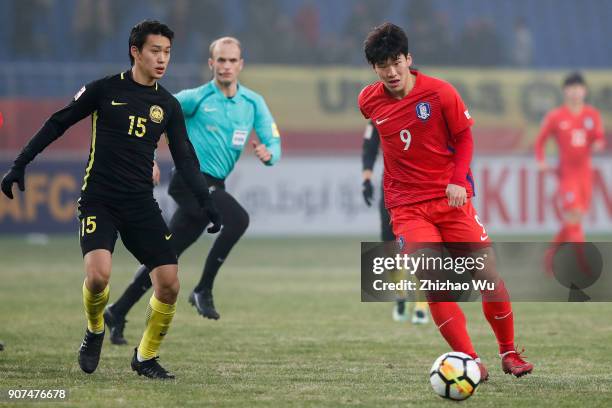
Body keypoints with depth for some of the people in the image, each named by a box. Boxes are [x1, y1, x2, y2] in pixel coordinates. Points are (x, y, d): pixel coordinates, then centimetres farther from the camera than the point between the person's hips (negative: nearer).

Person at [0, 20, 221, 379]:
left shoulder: (168, 105, 7)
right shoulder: (105, 90, -3)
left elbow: (185, 160, 10)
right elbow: (57, 124, 5)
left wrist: (207, 203, -1)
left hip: (141, 204, 4)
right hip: (99, 199, -4)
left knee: (169, 284, -8)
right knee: (98, 274, -25)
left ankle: (146, 357, 14)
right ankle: (95, 330, 8)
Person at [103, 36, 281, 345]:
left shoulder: (253, 103, 8)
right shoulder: (196, 98, -5)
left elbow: (274, 143, 4)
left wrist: (268, 154, -19)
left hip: (213, 188, 6)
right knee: (238, 219, -30)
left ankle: (118, 313, 22)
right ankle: (203, 290, -20)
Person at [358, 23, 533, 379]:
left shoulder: (440, 93, -9)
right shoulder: (368, 102, 1)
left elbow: (464, 138, 1)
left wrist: (458, 181, -14)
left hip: (451, 198, -1)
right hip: (407, 206, 1)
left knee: (488, 274, -6)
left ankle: (509, 352, 15)